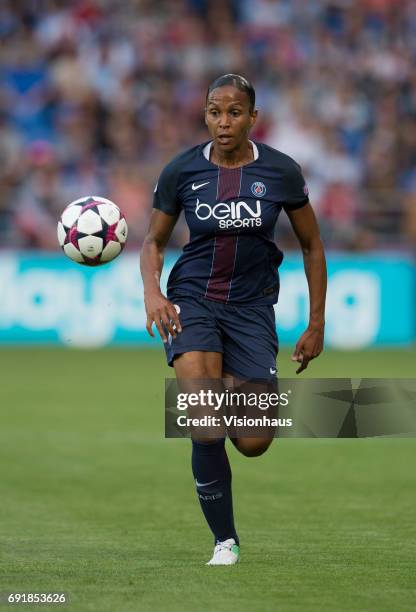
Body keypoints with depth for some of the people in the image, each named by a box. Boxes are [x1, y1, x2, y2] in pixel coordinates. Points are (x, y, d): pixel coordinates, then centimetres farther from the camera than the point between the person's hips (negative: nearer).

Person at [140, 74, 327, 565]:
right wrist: (152, 292, -12)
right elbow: (153, 240, 8)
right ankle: (225, 542, -5)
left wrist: (316, 326, 6)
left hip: (252, 306, 1)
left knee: (254, 443, -4)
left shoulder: (281, 172, -6)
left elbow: (311, 245, 6)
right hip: (192, 299, -1)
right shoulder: (181, 171, -5)